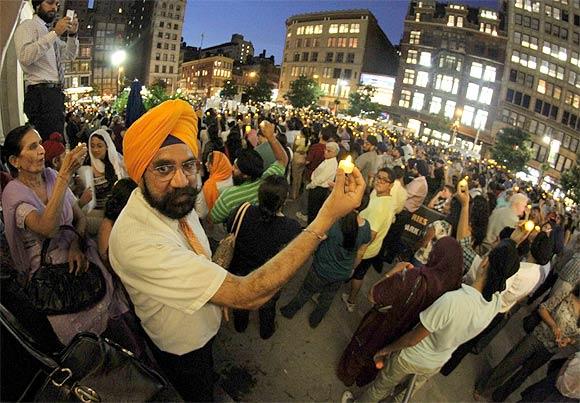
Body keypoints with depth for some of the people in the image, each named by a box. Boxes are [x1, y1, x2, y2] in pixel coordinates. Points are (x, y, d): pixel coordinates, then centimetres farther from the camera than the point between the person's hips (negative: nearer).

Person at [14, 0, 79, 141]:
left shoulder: (50, 31, 24)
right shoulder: (28, 26, 0)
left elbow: (69, 56, 22)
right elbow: (25, 57, -17)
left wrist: (72, 35, 5)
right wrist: (54, 33, -19)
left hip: (56, 93, 8)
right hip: (41, 93, -8)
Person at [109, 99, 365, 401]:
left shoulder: (175, 201, -14)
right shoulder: (135, 240, -43)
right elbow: (248, 295, -46)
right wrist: (327, 218, -47)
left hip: (200, 328, 7)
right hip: (182, 348, -6)